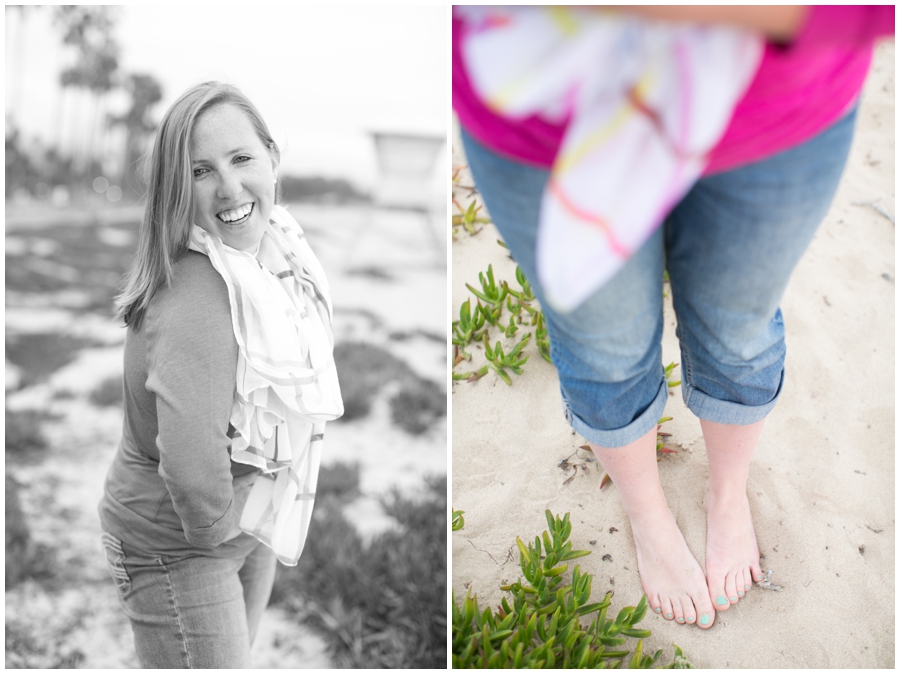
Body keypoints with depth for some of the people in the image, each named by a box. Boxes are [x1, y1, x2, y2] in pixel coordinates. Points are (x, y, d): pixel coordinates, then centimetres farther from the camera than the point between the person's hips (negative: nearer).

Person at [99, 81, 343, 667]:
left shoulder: (280, 247, -5)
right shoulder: (197, 299, -34)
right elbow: (191, 467, -46)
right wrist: (214, 521, -25)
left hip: (250, 521, 8)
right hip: (175, 546, -8)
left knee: (238, 656, 27)